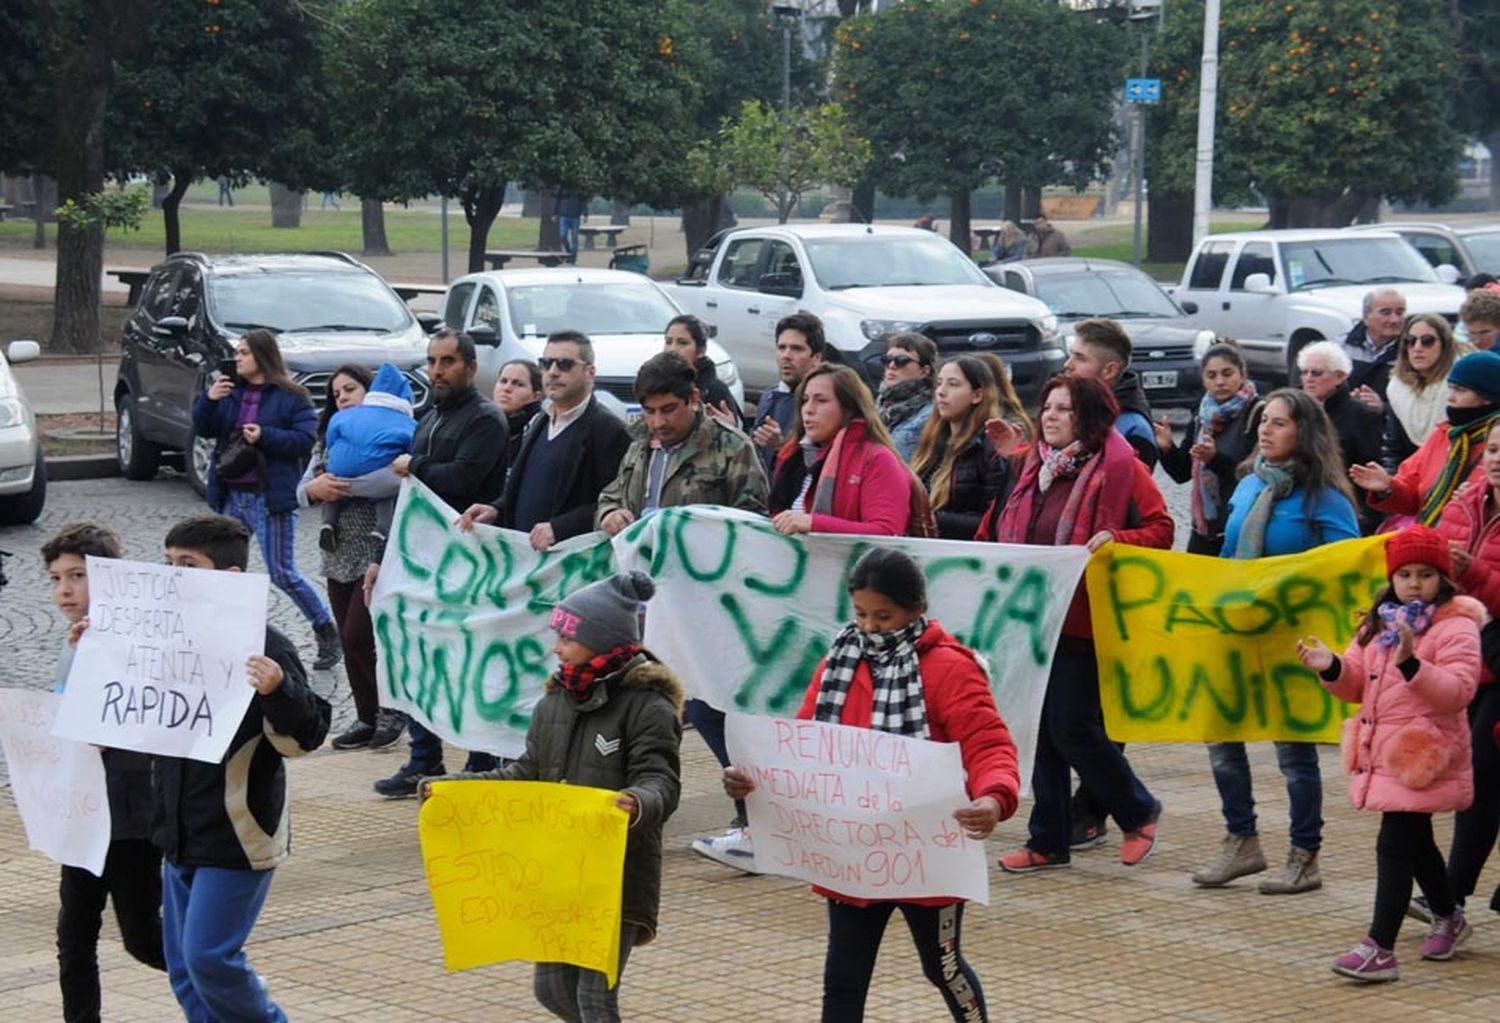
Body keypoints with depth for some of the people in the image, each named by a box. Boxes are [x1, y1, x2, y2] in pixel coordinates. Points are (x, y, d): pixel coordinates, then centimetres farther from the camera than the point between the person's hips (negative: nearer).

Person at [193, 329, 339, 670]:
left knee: (283, 574, -4)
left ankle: (327, 633, 11)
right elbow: (202, 428, 6)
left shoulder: (290, 397, -5)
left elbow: (305, 439, -12)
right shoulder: (230, 391, 11)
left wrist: (265, 436, -22)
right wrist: (208, 399, -12)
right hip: (232, 497, 6)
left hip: (270, 498, -6)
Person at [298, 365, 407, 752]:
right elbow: (302, 490, 8)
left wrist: (349, 484, -29)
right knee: (349, 641, 9)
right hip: (340, 555, 7)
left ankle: (393, 709, 5)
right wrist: (316, 488, -14)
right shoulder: (328, 441, 15)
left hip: (377, 550, -7)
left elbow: (396, 479, -19)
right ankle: (367, 718, 18)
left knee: (359, 636, -11)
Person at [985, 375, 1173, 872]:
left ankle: (1138, 811, 15)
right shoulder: (1035, 465, 14)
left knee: (1072, 728, -7)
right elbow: (1004, 533, 25)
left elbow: (1160, 529, -8)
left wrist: (1114, 541, -21)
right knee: (1040, 730, 8)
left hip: (1081, 621, -7)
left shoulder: (1119, 467, -6)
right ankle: (1048, 841, 16)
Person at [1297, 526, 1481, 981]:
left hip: (1422, 757, -8)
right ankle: (1447, 918, 44)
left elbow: (1458, 689, -22)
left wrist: (1411, 664, -34)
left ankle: (1379, 949, -14)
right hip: (1382, 752, 8)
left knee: (1394, 845, -13)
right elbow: (1357, 684, 16)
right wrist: (1331, 667, -5)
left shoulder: (1456, 627, -11)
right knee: (1416, 842, 23)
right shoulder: (1380, 623, 12)